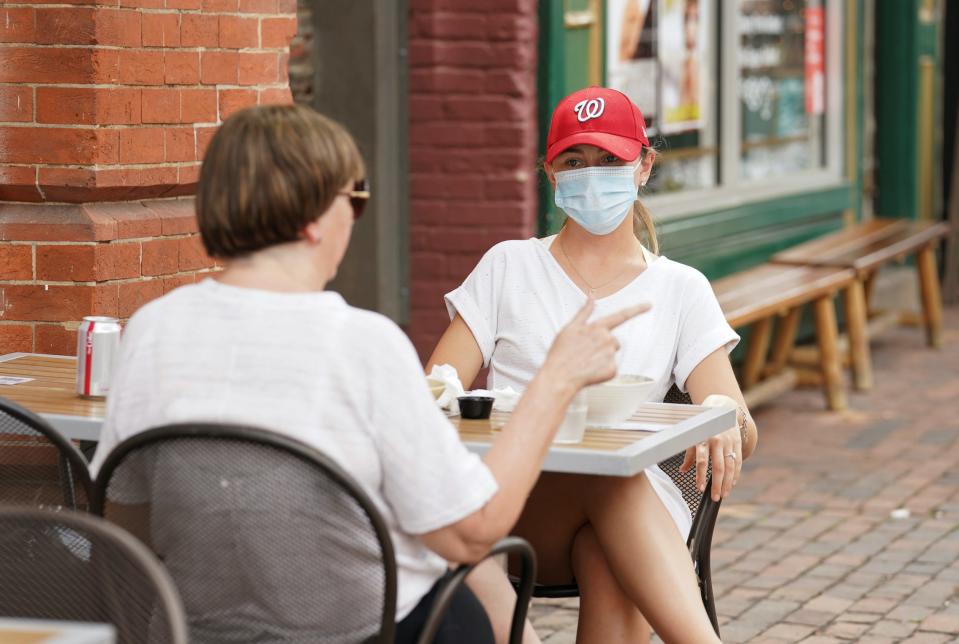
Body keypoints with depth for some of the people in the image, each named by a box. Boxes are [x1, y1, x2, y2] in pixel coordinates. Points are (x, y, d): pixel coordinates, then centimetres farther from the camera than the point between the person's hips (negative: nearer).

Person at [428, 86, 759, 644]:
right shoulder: (508, 268, 18)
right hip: (515, 505, -1)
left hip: (635, 518, 1)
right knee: (611, 466, -38)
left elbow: (744, 437, 9)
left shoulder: (680, 289, 17)